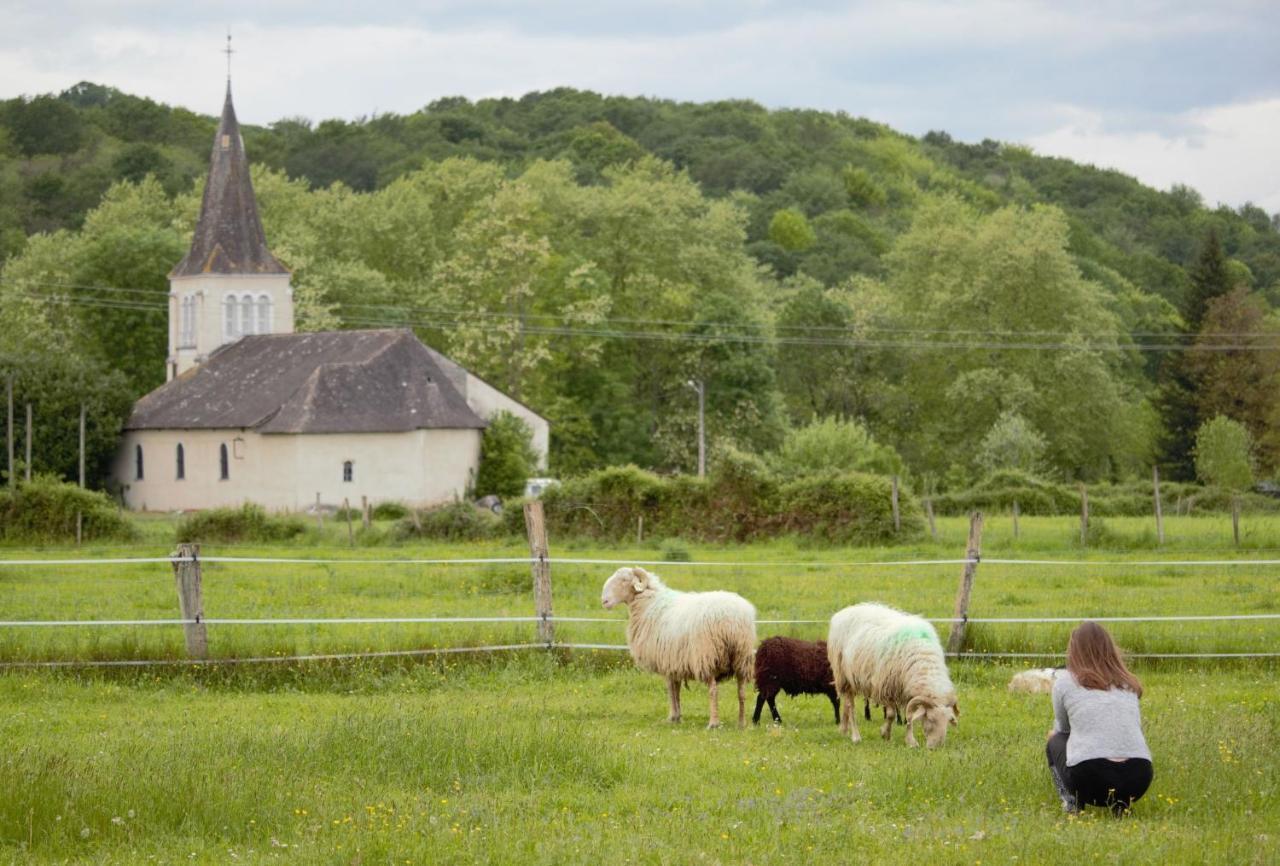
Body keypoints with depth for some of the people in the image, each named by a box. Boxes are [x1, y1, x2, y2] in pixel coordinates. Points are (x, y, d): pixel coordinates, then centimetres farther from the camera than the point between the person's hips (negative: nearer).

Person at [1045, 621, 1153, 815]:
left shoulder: (1065, 681, 10)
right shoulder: (1128, 684, 20)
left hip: (1090, 777, -3)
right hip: (1138, 780, 3)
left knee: (1055, 741, 29)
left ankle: (1072, 799, 7)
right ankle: (1121, 802, 12)